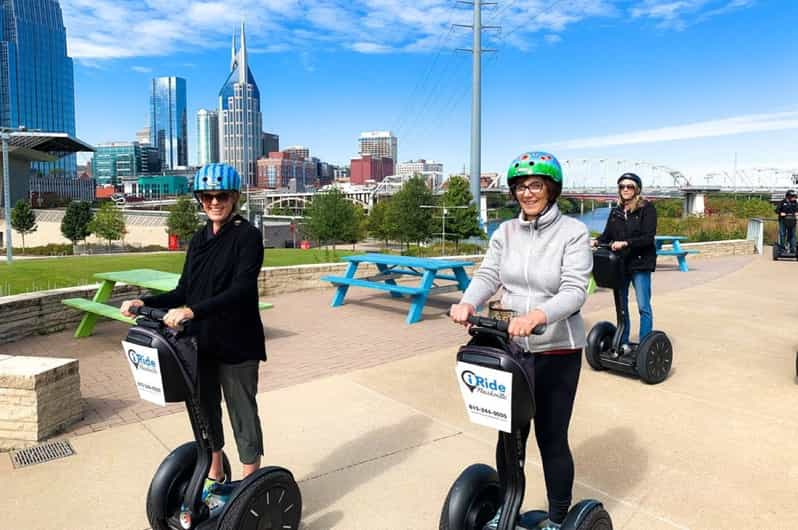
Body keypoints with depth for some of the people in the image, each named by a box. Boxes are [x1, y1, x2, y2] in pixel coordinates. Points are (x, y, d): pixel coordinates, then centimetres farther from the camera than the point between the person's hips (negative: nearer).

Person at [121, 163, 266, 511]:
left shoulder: (247, 235, -11)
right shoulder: (199, 240, 9)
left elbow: (241, 289, -23)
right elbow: (184, 291, 11)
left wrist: (192, 311, -31)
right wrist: (145, 302, -3)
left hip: (237, 346, -6)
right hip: (201, 344, 7)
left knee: (243, 416, 5)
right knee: (205, 413, 18)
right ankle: (215, 479, 37)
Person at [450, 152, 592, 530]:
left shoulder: (573, 232, -9)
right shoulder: (505, 232, 4)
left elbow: (574, 290, -19)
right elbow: (487, 276, -4)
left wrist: (537, 315, -37)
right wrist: (468, 304, -26)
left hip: (557, 351, -4)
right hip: (511, 346, 4)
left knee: (551, 437, 7)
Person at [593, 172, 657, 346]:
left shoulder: (647, 208, -4)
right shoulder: (616, 211, 11)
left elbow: (648, 237, -13)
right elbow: (607, 234, 9)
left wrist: (626, 243, -26)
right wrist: (597, 241, -12)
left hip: (640, 263, -5)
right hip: (619, 263, 5)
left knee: (643, 306, -4)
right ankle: (623, 342, 24)